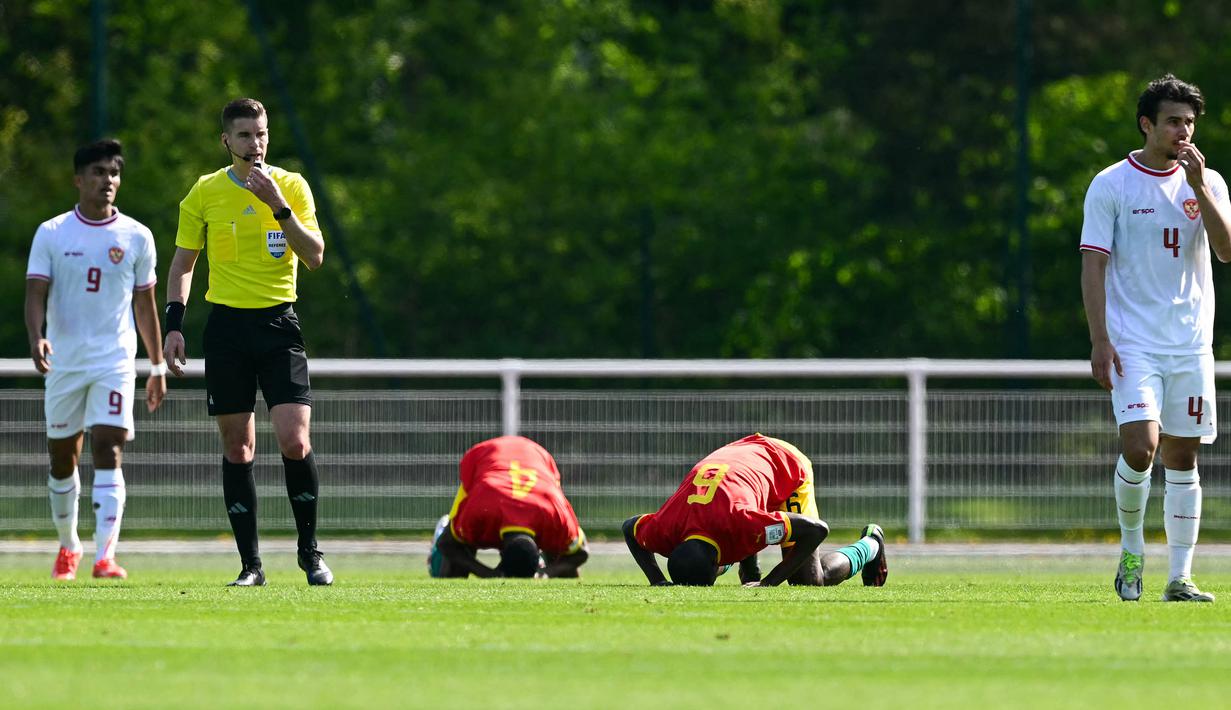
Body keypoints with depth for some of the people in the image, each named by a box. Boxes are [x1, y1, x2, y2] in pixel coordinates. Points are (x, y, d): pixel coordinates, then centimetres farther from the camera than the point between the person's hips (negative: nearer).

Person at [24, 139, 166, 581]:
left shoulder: (136, 237, 4)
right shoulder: (52, 234, 0)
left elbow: (144, 304, 11)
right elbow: (35, 293, -5)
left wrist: (158, 366, 12)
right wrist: (36, 338, -25)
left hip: (115, 362, -1)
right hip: (63, 362, 1)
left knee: (108, 451, -15)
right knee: (62, 457, 10)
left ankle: (105, 556, -23)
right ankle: (68, 546, 31)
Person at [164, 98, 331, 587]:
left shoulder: (291, 186, 2)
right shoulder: (205, 193, 5)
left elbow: (315, 257, -6)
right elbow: (182, 263, 12)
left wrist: (280, 207, -17)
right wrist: (174, 324, 2)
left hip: (279, 324, -1)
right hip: (227, 323, 1)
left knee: (295, 440, -13)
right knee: (237, 446, 2)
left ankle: (310, 551, 4)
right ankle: (250, 564, 8)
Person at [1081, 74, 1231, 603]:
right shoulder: (1111, 185, -1)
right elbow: (1093, 264, -3)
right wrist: (1099, 339, -11)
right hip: (1133, 342, -3)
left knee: (1182, 457, 4)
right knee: (1139, 445, -18)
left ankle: (1180, 578, 8)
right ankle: (1132, 549, 5)